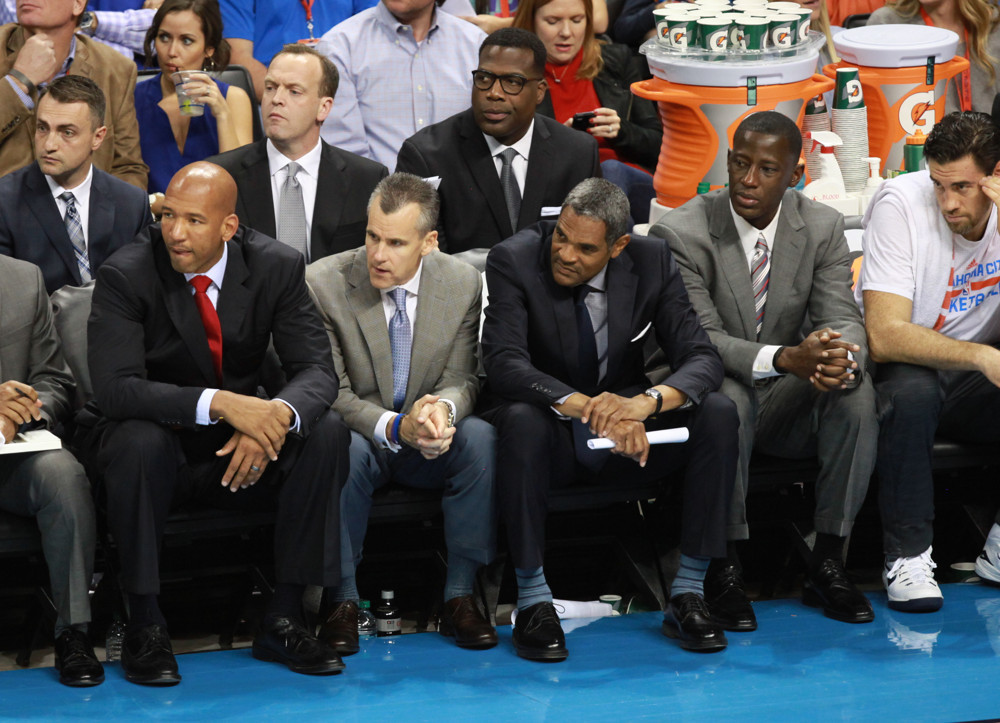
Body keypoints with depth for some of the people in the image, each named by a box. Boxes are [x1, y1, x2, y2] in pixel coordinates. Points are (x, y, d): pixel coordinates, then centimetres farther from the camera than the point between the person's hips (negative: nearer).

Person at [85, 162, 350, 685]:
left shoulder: (277, 268, -7)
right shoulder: (126, 275, -16)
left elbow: (316, 371, -11)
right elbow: (115, 387, -27)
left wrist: (276, 416, -35)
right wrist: (219, 403, -39)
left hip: (240, 447, 3)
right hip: (159, 449, -3)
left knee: (327, 430, -22)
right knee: (139, 440, -36)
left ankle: (283, 618, -16)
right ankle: (144, 626, -21)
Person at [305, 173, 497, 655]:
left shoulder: (463, 283, -5)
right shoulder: (323, 283, -13)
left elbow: (462, 380, -2)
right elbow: (331, 393, -14)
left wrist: (443, 407, -28)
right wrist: (395, 427, -32)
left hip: (429, 450, 2)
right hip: (362, 438, -2)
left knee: (481, 437, -29)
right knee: (342, 447, -36)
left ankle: (459, 596, -18)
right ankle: (343, 601, -20)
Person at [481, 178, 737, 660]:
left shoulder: (652, 262, -7)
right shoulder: (514, 261, -15)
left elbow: (702, 358, -13)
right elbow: (504, 363, -28)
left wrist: (646, 401, -36)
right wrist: (584, 406, -44)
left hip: (627, 433, 3)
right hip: (553, 433, -3)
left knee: (718, 413, -22)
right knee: (521, 420, -37)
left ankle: (688, 592, -17)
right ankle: (532, 598, -27)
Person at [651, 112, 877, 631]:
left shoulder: (823, 228, -2)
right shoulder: (679, 233, -14)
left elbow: (843, 320, -9)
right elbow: (699, 339, -22)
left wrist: (841, 358, -37)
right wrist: (784, 358, -39)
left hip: (789, 403, 3)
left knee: (856, 390, -27)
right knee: (725, 397, -37)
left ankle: (827, 563, -17)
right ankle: (724, 568, -23)